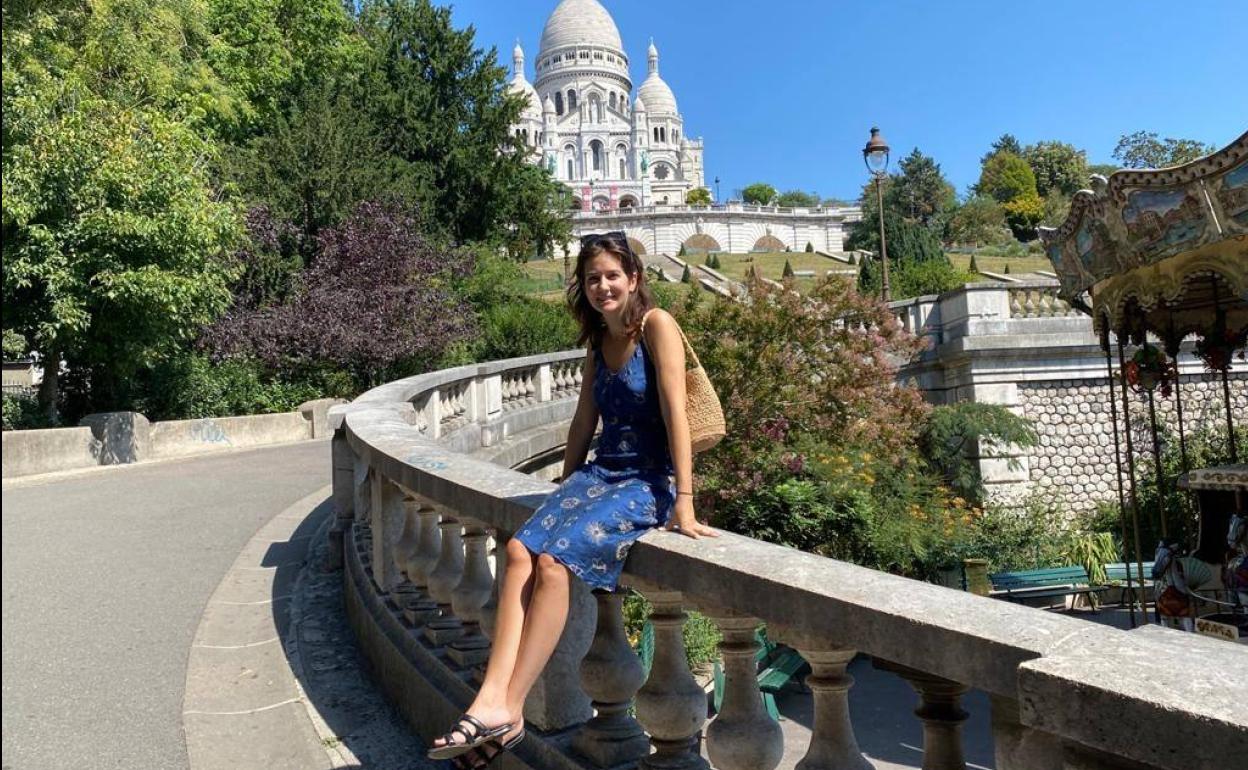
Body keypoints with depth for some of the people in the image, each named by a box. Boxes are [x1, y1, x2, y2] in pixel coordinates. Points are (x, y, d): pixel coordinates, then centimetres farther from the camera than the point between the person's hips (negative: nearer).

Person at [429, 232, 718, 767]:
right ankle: (492, 700, -28)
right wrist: (565, 494, 24)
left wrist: (684, 501, -18)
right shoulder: (597, 342, 16)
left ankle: (508, 708, -20)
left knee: (555, 559, -27)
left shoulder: (656, 325, -7)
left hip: (649, 481, -6)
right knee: (521, 549, -21)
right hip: (600, 473, 7)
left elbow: (675, 411, -14)